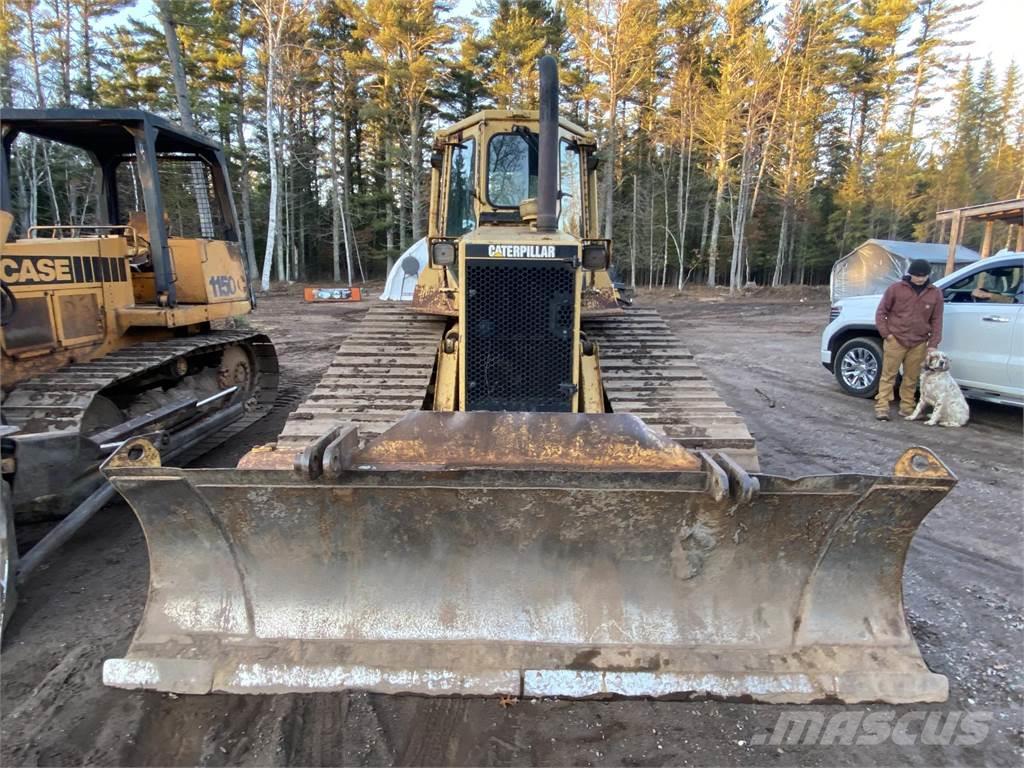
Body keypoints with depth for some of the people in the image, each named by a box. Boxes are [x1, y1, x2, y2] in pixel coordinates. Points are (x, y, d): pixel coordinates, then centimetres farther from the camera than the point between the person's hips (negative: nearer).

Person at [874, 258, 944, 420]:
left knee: (911, 378, 9)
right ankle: (881, 407, -1)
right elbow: (881, 312, 3)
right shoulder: (896, 289, -2)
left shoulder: (935, 294, 6)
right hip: (895, 340, -3)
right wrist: (886, 333, -5)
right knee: (888, 375, -2)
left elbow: (936, 320, 9)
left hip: (919, 344, 3)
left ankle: (907, 407, 19)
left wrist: (933, 344, 3)